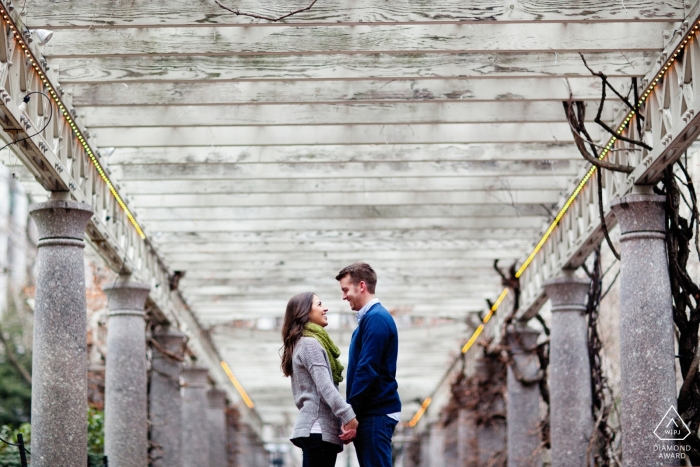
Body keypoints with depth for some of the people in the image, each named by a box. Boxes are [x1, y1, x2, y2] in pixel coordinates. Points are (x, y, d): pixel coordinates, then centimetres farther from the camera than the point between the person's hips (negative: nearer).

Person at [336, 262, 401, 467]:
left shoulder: (376, 319, -13)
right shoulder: (369, 317, 17)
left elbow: (367, 371, -19)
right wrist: (352, 413, 16)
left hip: (375, 413, -10)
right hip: (372, 412, 10)